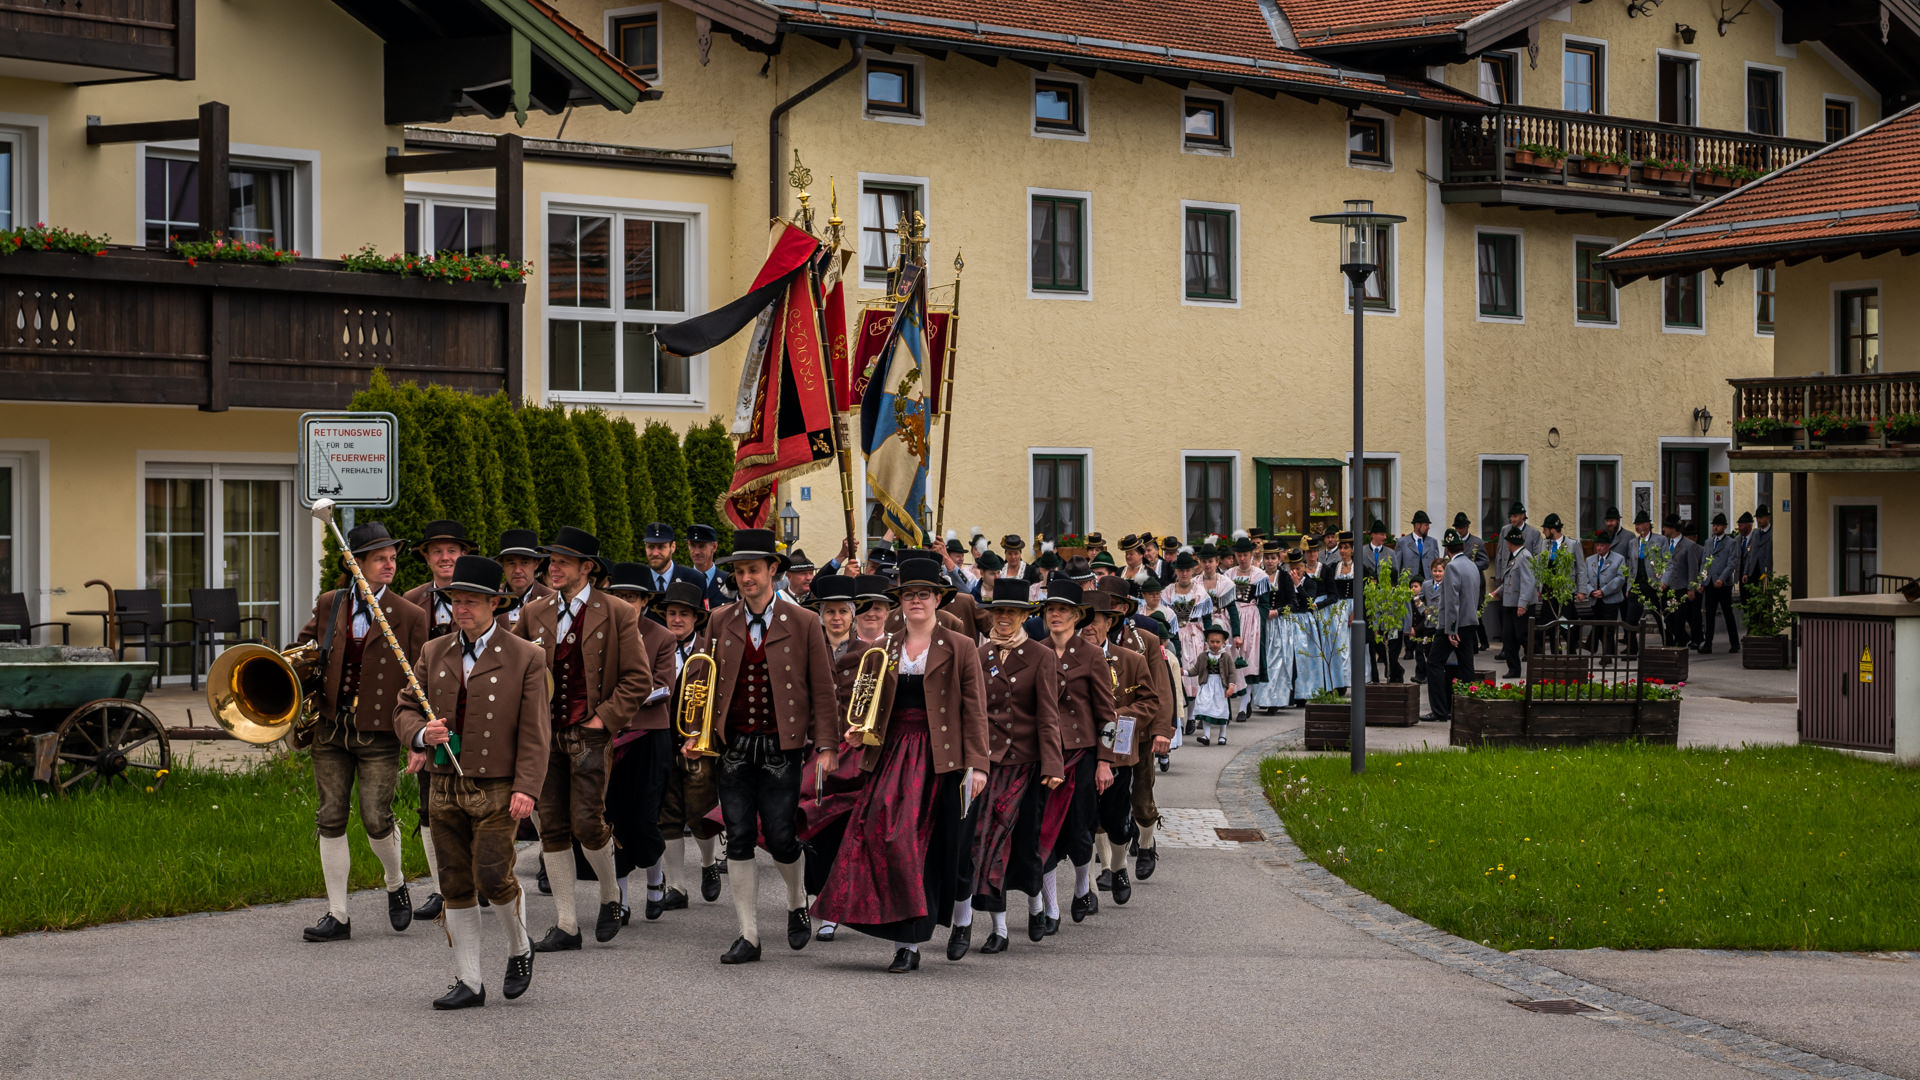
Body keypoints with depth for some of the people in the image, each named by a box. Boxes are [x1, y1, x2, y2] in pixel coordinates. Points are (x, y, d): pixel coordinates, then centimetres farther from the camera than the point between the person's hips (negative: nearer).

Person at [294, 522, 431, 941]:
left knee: (376, 818, -8)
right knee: (331, 820, 3)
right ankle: (337, 915, 9)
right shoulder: (329, 605, 7)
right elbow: (305, 648, 21)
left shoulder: (409, 616, -1)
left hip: (378, 732, -3)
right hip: (330, 728, 3)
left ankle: (396, 884, 24)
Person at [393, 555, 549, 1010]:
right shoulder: (434, 653, 10)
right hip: (445, 786, 4)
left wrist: (527, 788, -14)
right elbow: (405, 711, 12)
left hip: (498, 788, -4)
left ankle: (519, 949, 17)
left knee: (493, 877, -11)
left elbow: (533, 731, -5)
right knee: (456, 885, 5)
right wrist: (421, 734, -11)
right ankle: (468, 982, 12)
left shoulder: (525, 657, -2)